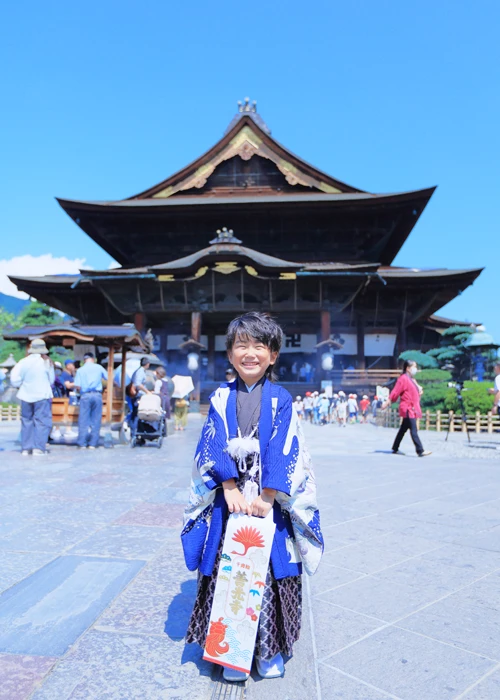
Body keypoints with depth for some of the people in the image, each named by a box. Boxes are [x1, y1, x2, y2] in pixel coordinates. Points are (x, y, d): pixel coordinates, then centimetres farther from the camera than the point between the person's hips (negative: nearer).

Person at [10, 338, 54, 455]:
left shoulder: (23, 362, -3)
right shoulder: (47, 362, -6)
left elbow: (14, 380, -6)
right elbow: (51, 380, 2)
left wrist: (21, 386, 12)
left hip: (26, 395, 3)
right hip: (42, 395, -3)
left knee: (26, 420, 13)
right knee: (42, 421, 1)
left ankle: (26, 448, 15)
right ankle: (38, 448, -5)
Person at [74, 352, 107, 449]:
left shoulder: (80, 370, 6)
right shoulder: (99, 367, 7)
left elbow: (77, 387, -1)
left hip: (85, 395, 0)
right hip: (97, 395, 0)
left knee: (83, 420, 3)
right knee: (96, 420, 5)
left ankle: (82, 443, 2)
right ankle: (93, 443, 6)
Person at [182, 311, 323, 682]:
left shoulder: (281, 399, -4)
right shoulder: (222, 397, 0)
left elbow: (284, 453, -10)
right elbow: (214, 447, -5)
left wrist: (266, 498, -16)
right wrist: (232, 490, -14)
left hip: (270, 502, -1)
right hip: (228, 500, 1)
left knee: (271, 573, 8)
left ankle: (270, 649, 28)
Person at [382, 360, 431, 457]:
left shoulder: (411, 379, 18)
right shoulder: (403, 379, -12)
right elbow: (395, 392, -15)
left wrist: (419, 389, 8)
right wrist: (387, 403, -16)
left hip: (412, 408, 10)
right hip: (407, 409, -10)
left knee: (403, 429, 14)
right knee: (413, 430, -12)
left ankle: (395, 449, 21)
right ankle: (420, 451, -13)